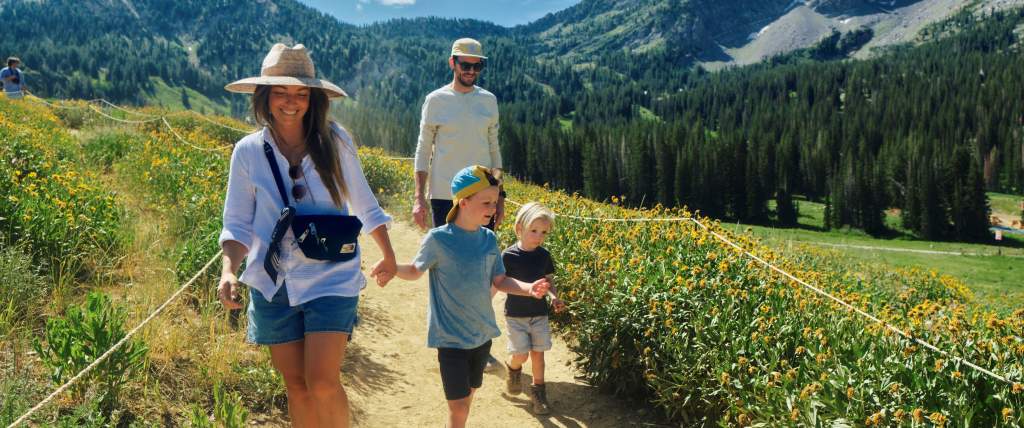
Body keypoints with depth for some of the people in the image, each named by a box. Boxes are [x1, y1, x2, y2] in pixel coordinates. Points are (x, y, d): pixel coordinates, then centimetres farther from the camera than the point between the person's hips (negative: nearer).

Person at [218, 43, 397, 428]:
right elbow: (237, 223, 1)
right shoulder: (248, 151, -2)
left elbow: (363, 204, 8)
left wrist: (389, 256, 16)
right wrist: (229, 270, -17)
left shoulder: (335, 141, -4)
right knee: (295, 385, 10)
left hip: (330, 279, -2)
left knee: (322, 383, -12)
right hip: (274, 285, 2)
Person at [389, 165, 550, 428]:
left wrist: (529, 288, -14)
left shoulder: (489, 239, -1)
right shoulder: (438, 239, -15)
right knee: (459, 407, -6)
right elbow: (416, 271, -2)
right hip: (450, 336, -5)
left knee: (469, 395, 19)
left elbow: (499, 281, 3)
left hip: (482, 333, 5)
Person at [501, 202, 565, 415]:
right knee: (521, 355, -4)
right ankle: (513, 368, 31)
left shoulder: (544, 256, -2)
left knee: (538, 353, 7)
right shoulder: (508, 256, -14)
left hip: (539, 313, 3)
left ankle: (538, 392, 24)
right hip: (515, 314, -3)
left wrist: (554, 297, -7)